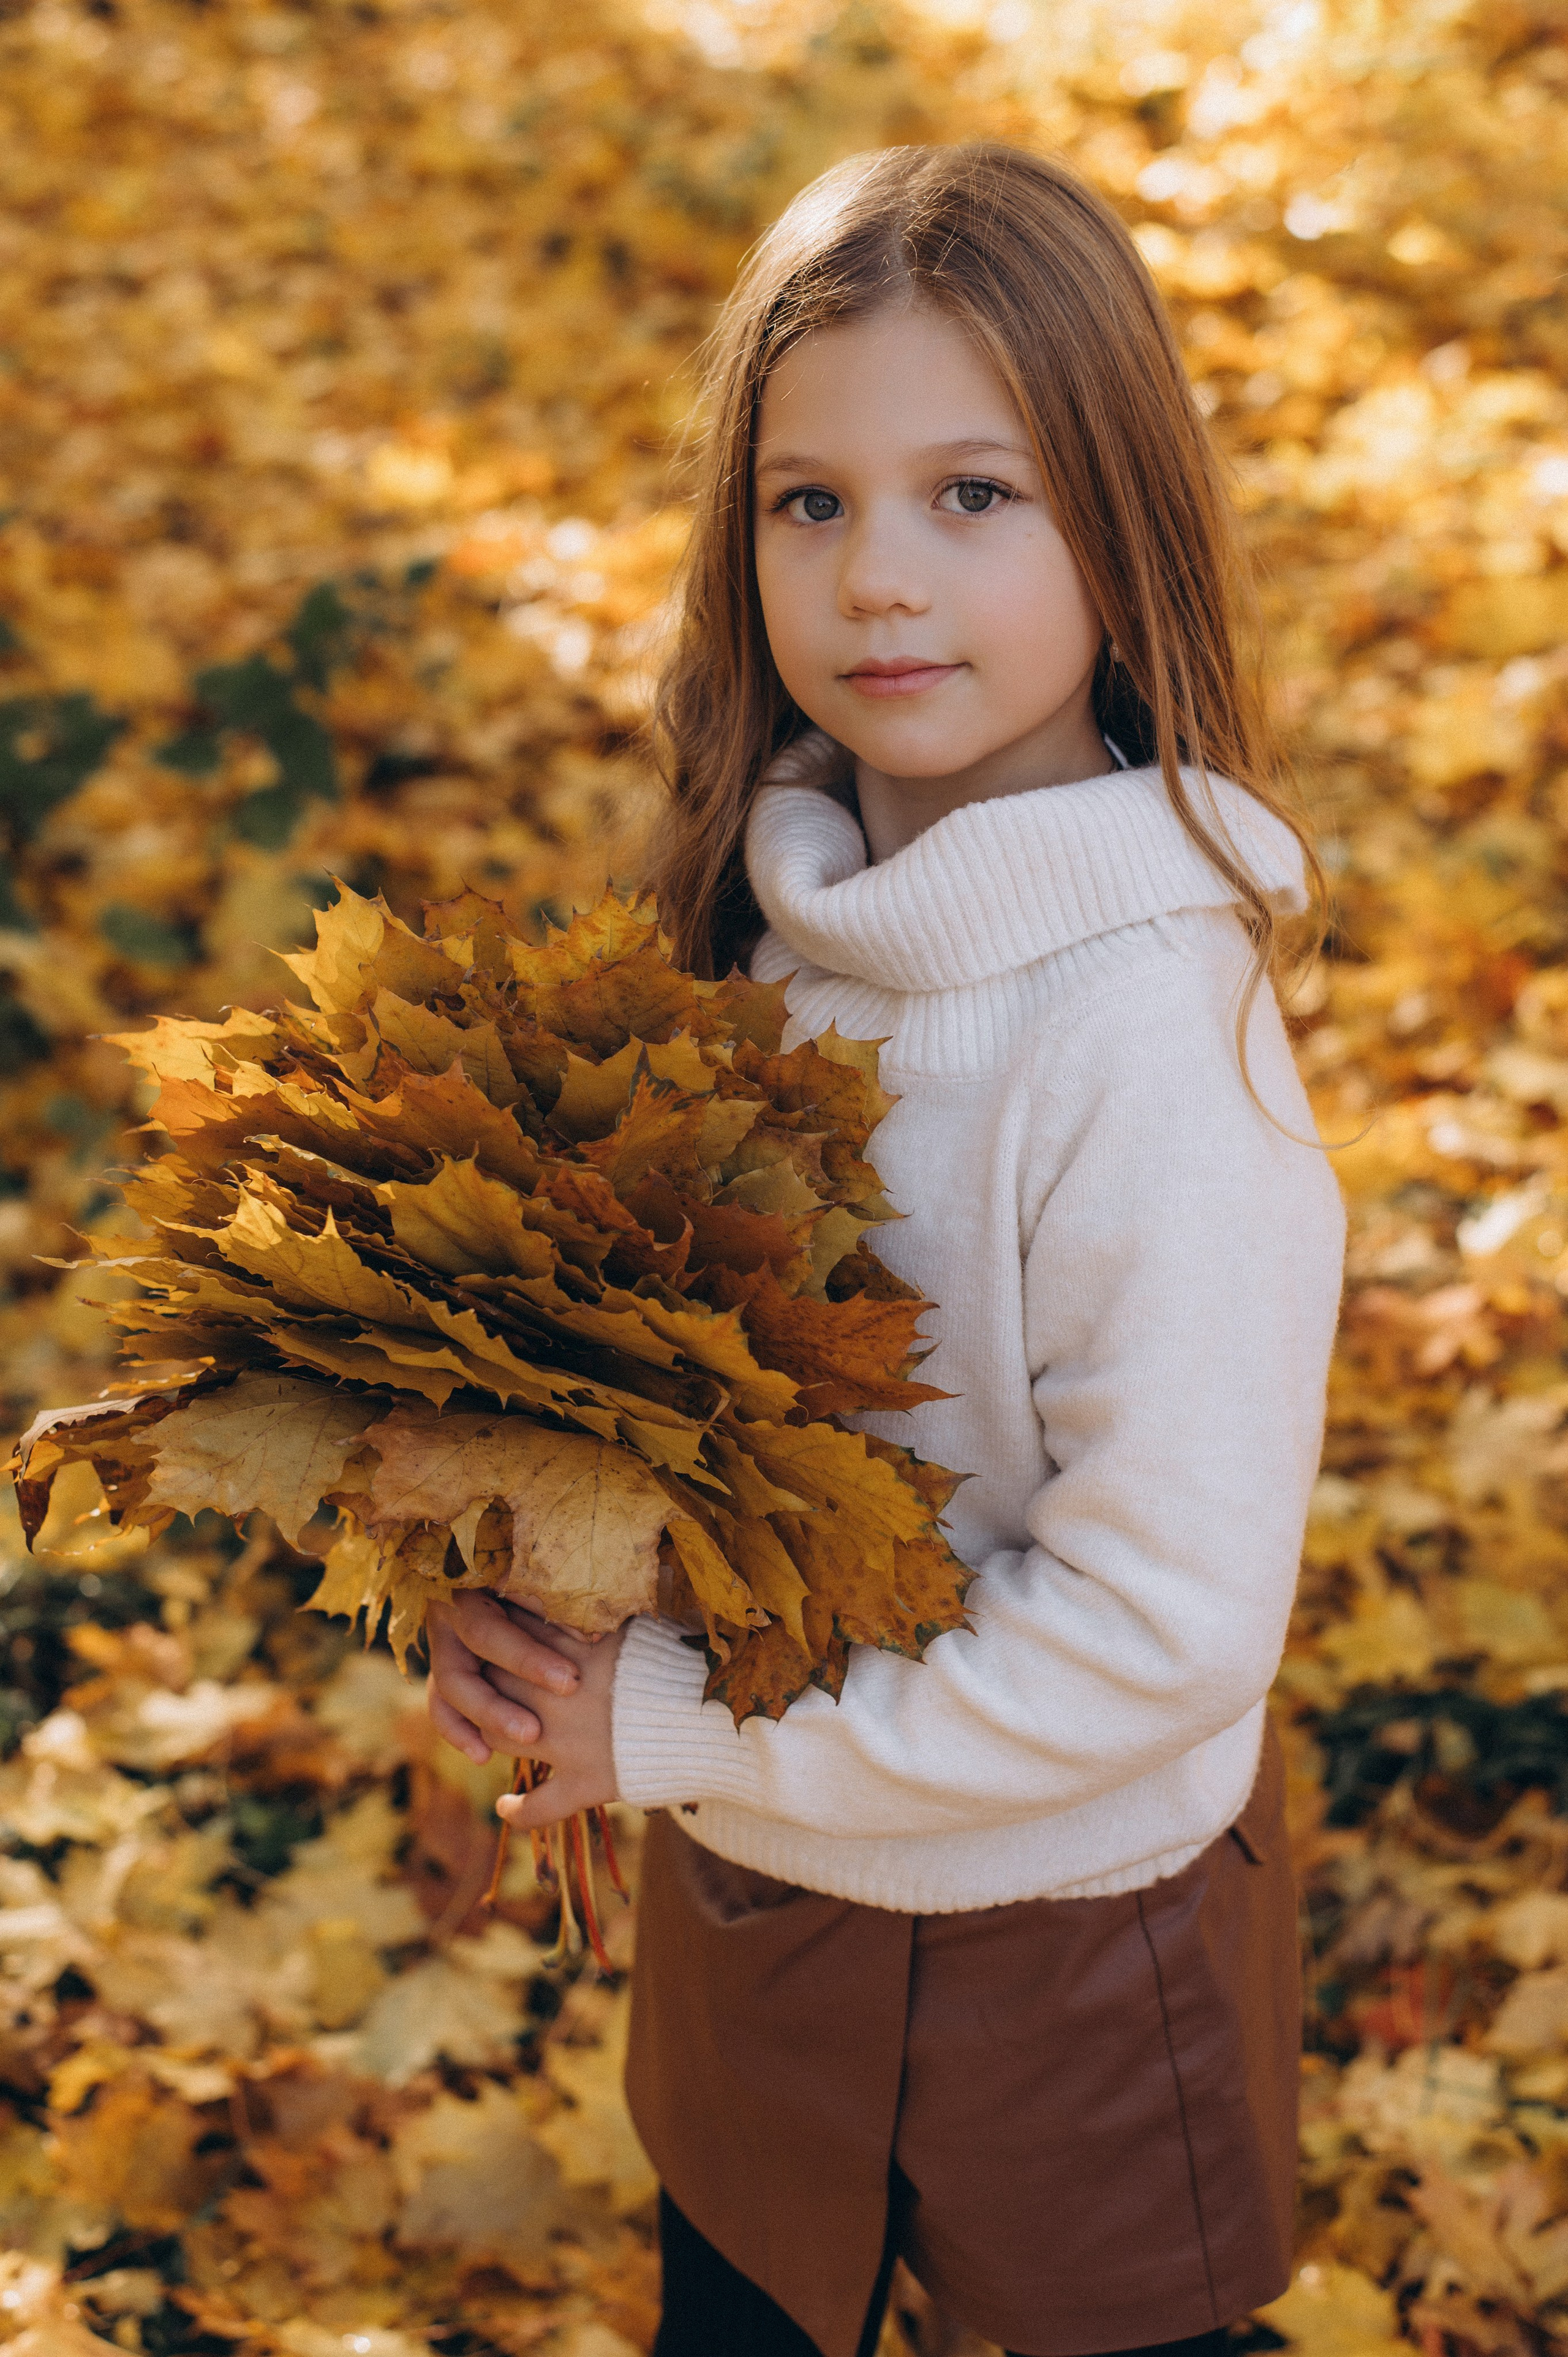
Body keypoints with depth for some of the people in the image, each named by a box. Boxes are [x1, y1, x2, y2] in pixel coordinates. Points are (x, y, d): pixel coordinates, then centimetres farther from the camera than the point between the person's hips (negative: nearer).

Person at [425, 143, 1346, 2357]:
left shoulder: (1156, 1033, -29)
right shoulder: (781, 892, -8)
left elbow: (1163, 1630, -27)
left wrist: (669, 1724, -20)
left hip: (1058, 1931, -5)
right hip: (746, 1872, 6)